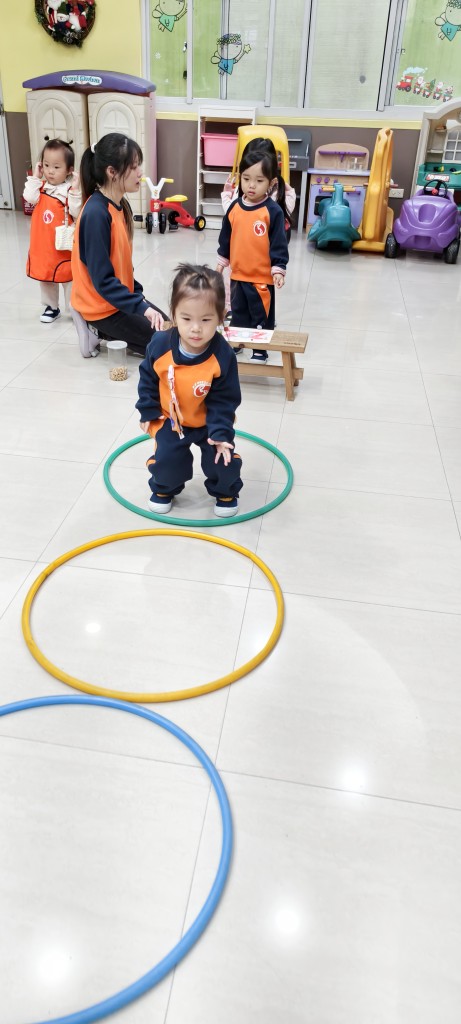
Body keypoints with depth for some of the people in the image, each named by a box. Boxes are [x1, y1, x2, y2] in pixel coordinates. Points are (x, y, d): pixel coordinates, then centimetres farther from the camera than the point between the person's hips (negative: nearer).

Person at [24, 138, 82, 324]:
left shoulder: (71, 189, -11)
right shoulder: (41, 186, 2)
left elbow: (77, 213, -19)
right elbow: (30, 198, -14)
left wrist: (75, 190, -26)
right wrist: (35, 177, -13)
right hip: (42, 244, 5)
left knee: (69, 278, 5)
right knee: (45, 278, 16)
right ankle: (51, 307, 30)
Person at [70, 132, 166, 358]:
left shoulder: (121, 205, 2)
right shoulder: (96, 214, -25)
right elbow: (103, 280, -26)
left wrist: (138, 295, 2)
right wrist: (141, 307, -27)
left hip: (119, 296, 9)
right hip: (102, 305, -9)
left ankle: (105, 332, 12)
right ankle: (100, 328, 1)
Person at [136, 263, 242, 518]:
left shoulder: (223, 356, -28)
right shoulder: (160, 345, -23)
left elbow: (224, 400, -18)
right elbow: (147, 379, -4)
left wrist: (221, 433, -23)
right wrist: (148, 412, 0)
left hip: (209, 421, -1)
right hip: (170, 419, 1)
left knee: (223, 458, -7)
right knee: (166, 459, -5)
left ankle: (225, 492, 25)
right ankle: (164, 489, 29)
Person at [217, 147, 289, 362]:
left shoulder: (273, 211, -13)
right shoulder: (234, 207, 2)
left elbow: (279, 243, -11)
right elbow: (225, 237, 12)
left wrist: (278, 269, -14)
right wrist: (221, 261, 16)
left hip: (262, 276, -5)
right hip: (238, 274, 5)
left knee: (262, 316, 7)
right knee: (238, 313, 20)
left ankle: (260, 349, 18)